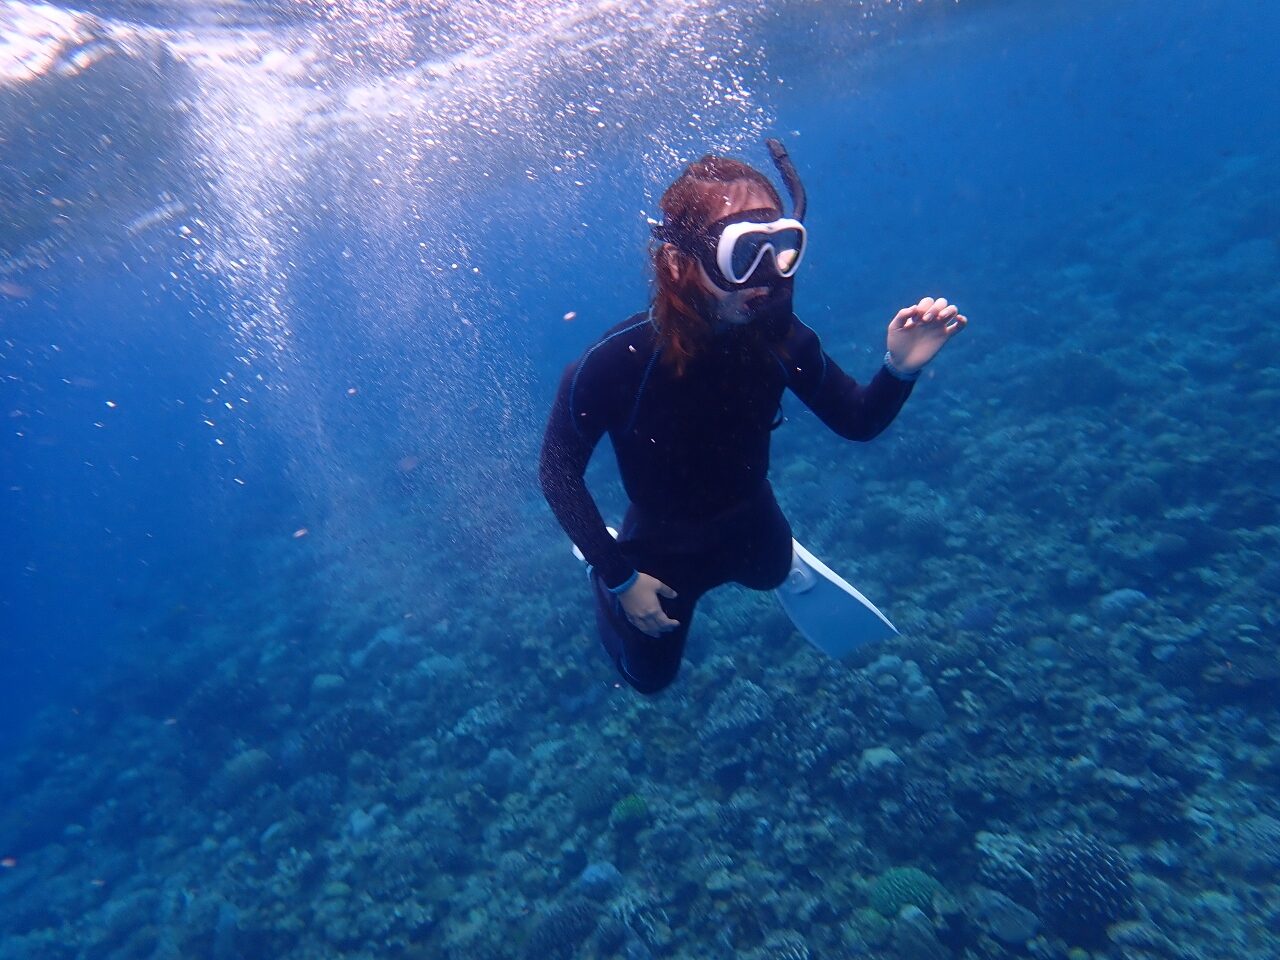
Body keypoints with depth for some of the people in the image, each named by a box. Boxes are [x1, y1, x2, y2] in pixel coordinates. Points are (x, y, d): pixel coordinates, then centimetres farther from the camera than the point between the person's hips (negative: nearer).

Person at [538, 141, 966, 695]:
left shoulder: (779, 338, -26)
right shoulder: (615, 363, -36)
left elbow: (857, 422, -11)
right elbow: (556, 472, -23)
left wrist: (899, 368, -32)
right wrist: (619, 576, -19)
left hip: (751, 528, 4)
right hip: (660, 549, -3)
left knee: (772, 574, 37)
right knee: (649, 675, 25)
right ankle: (600, 566, 43)